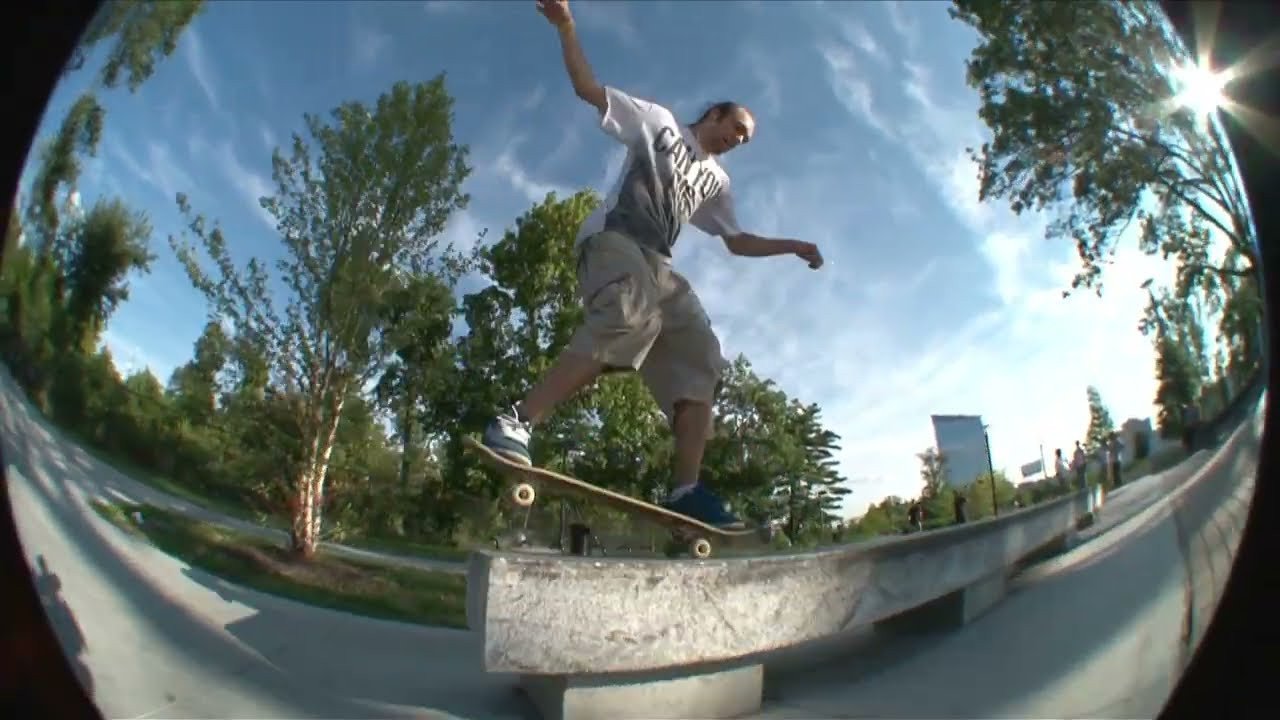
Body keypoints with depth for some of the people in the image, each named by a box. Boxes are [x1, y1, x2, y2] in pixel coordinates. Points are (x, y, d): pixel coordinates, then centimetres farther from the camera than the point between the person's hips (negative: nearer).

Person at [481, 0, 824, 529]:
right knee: (631, 318, -38)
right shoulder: (659, 121, 17)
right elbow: (588, 88, 10)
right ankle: (516, 422, -43)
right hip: (612, 237, -7)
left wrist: (792, 246, 27)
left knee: (700, 358, -10)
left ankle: (687, 490, -17)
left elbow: (738, 242, 37)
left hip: (657, 265, 7)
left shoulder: (716, 182, 33)